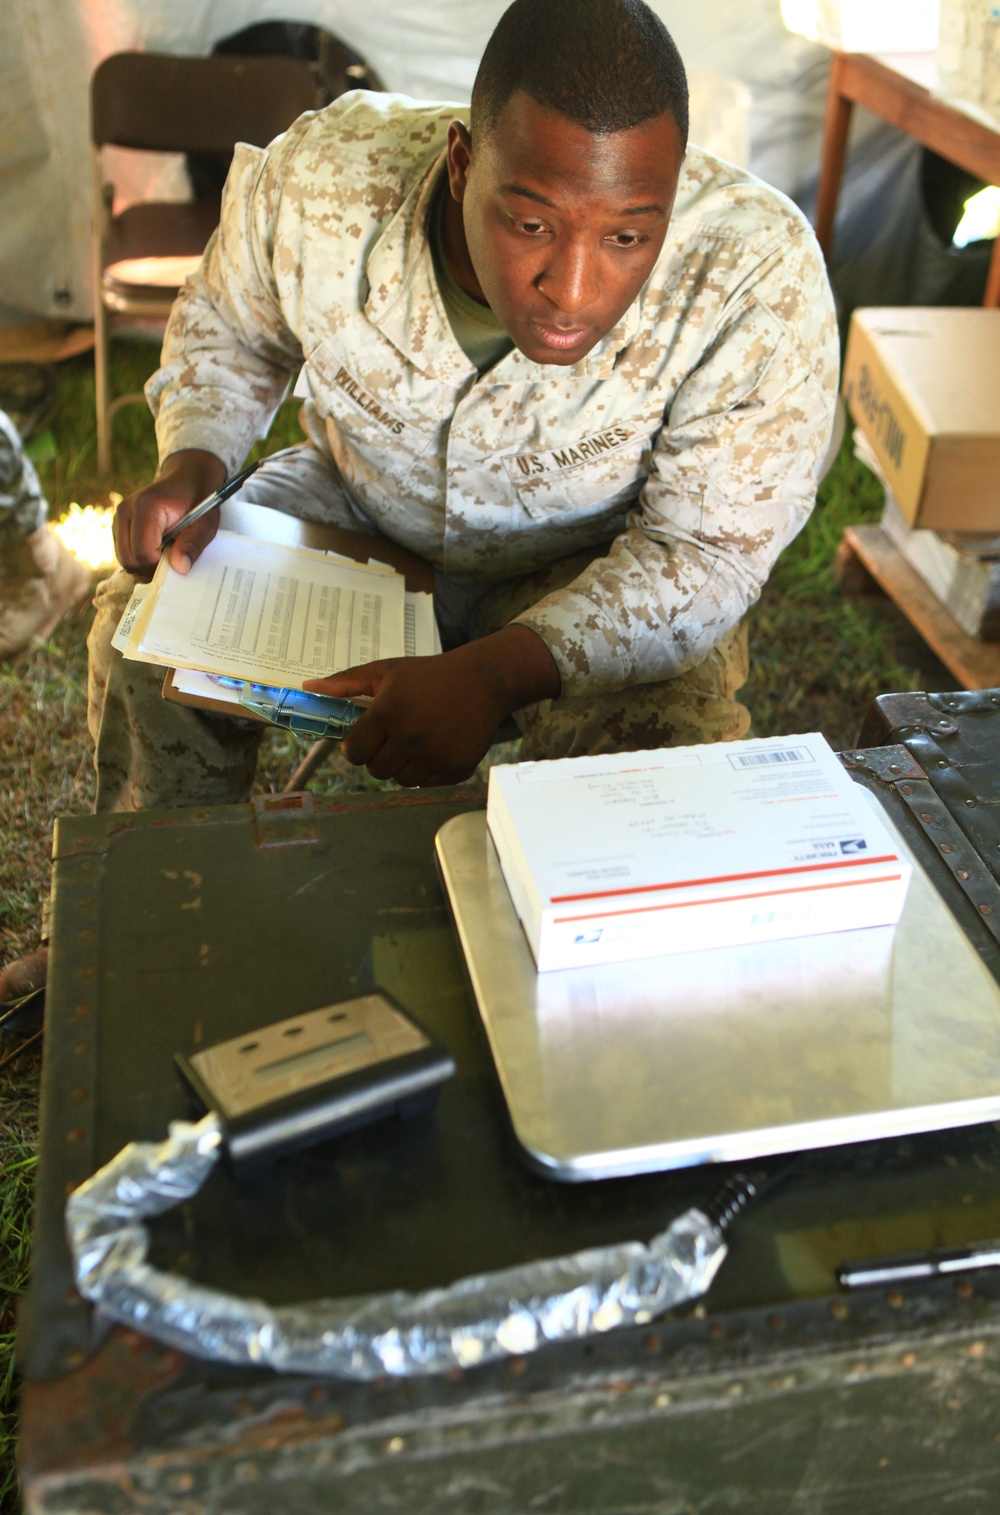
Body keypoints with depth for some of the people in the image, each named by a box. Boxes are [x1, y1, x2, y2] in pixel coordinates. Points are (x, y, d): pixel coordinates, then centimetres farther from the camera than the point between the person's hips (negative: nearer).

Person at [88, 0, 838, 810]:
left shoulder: (760, 276, -32)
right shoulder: (315, 185, -24)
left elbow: (706, 553, -25)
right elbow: (226, 325, 1)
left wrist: (496, 673, -40)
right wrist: (193, 462, -19)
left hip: (595, 571, -1)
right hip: (355, 511, 2)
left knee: (667, 736, -29)